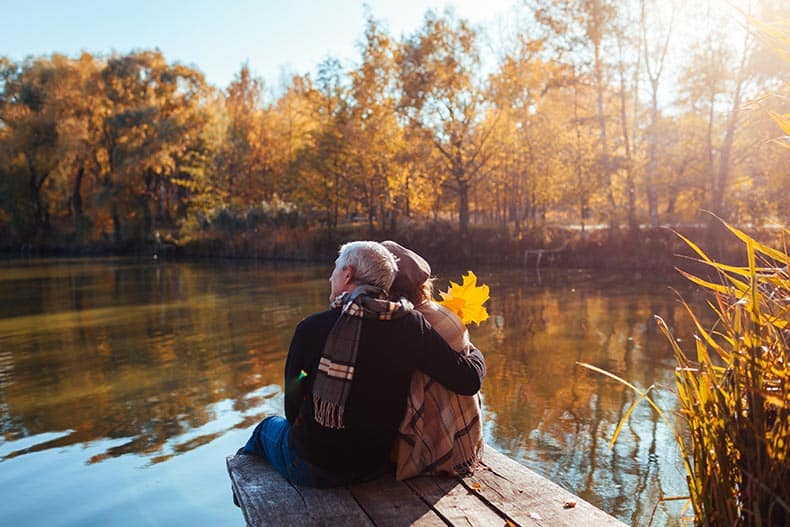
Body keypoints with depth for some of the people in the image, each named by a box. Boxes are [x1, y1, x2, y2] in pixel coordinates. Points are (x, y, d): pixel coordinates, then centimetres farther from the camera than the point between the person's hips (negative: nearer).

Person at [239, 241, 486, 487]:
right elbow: (469, 379, -15)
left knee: (269, 425, 30)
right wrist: (475, 354, 9)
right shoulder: (411, 325, -16)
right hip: (375, 466, 3)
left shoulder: (311, 328, -19)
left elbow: (292, 401, -8)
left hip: (311, 469, -2)